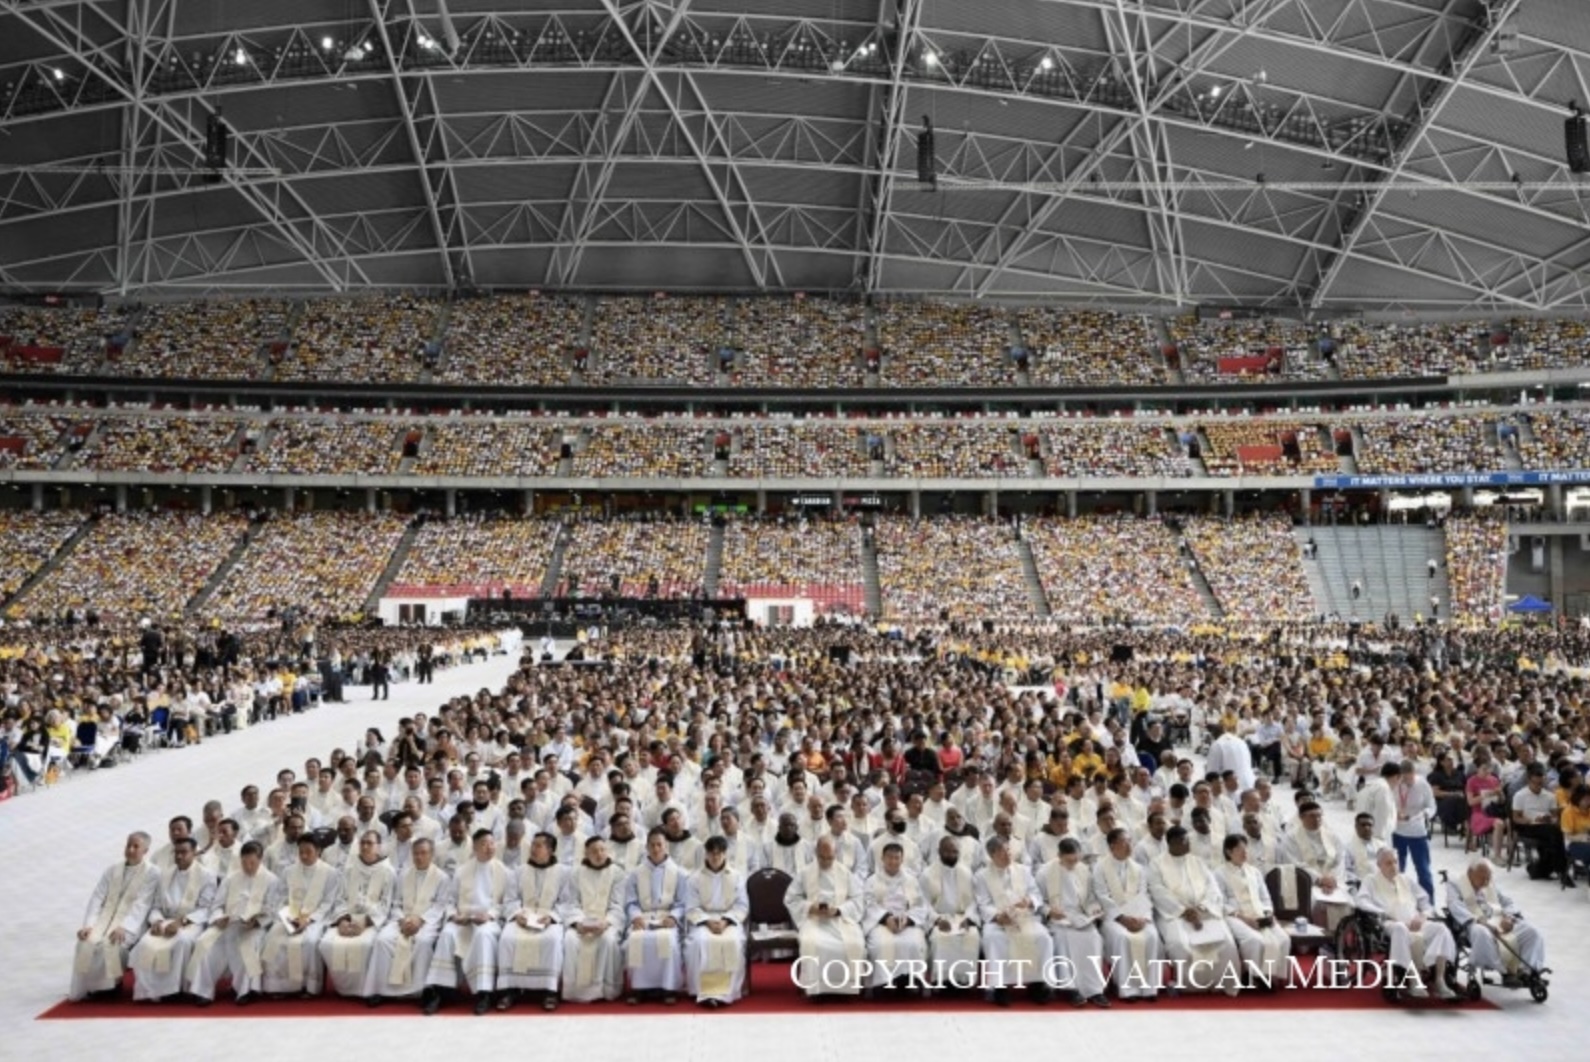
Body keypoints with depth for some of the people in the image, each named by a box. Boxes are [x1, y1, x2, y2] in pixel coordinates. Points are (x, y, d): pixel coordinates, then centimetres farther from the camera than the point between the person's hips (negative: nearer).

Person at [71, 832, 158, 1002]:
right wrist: (88, 924, -10)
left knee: (112, 944, -31)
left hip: (130, 924, -4)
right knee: (87, 943, -24)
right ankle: (87, 988, -9)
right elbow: (97, 898, 6)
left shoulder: (151, 873, -2)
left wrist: (124, 927, -25)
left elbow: (141, 905, -11)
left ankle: (110, 985, -10)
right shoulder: (111, 870, 14)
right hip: (105, 918, 4)